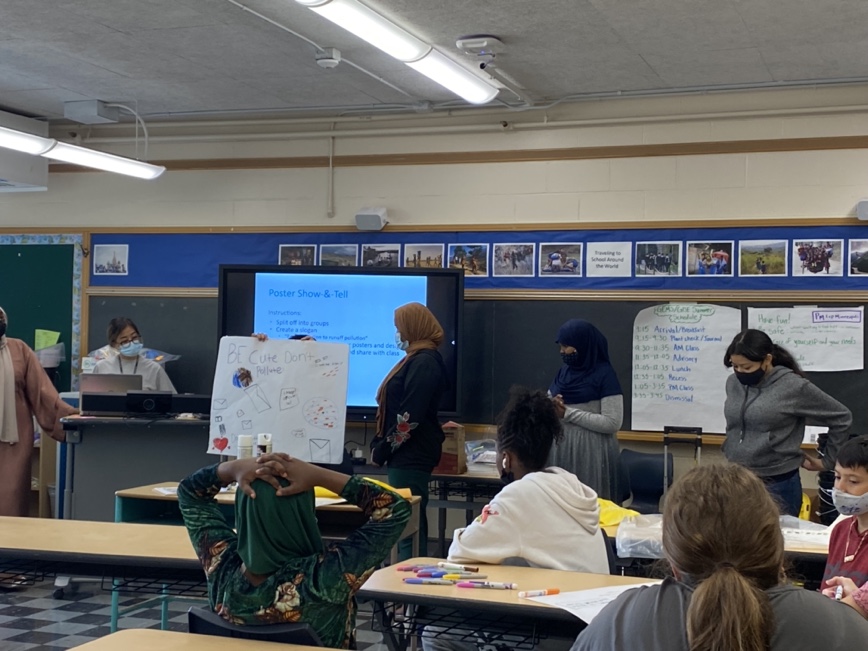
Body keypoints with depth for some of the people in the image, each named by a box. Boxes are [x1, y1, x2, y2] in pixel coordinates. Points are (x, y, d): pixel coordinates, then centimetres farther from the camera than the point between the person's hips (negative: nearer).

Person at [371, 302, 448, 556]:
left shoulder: (423, 362, -14)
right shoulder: (417, 359, 17)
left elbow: (409, 417, -21)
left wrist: (382, 450, -12)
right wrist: (380, 445, 10)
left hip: (411, 458, -10)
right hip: (407, 456, 10)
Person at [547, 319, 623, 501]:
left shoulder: (605, 374, -8)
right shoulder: (564, 372, 11)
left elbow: (612, 423, -15)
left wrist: (568, 413, -15)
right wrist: (551, 408, -8)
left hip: (591, 451, -6)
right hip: (560, 447, 6)